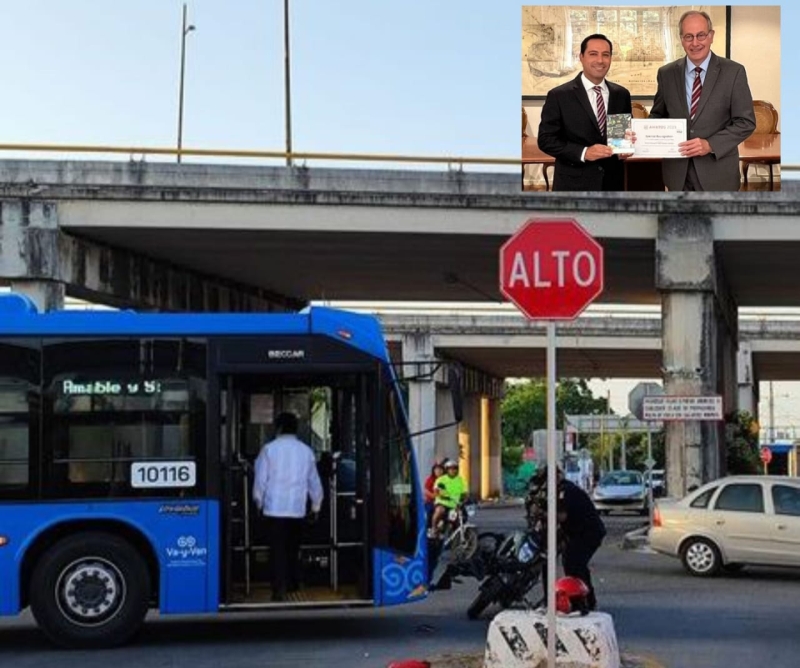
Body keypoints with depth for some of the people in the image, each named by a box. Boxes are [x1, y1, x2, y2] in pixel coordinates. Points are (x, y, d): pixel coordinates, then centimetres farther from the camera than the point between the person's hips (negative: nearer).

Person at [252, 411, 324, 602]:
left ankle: (279, 589, -9)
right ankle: (293, 585, 25)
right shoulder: (306, 451, 5)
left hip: (274, 508, -3)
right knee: (293, 548, 17)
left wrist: (259, 501, 12)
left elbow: (260, 479, -3)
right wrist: (316, 504, 25)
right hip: (298, 508, 3)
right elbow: (314, 481, 12)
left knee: (277, 549, -2)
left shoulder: (269, 449, -5)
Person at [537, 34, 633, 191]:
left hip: (612, 183, 4)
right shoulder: (559, 96, -4)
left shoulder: (621, 95, 8)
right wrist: (583, 152, -20)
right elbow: (546, 139, -8)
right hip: (574, 186, -4)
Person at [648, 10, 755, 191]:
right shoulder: (667, 73, 5)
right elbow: (658, 115, 16)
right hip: (678, 171, 3)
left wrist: (710, 144, -19)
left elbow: (746, 121, -5)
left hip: (717, 172, -2)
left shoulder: (733, 72, -4)